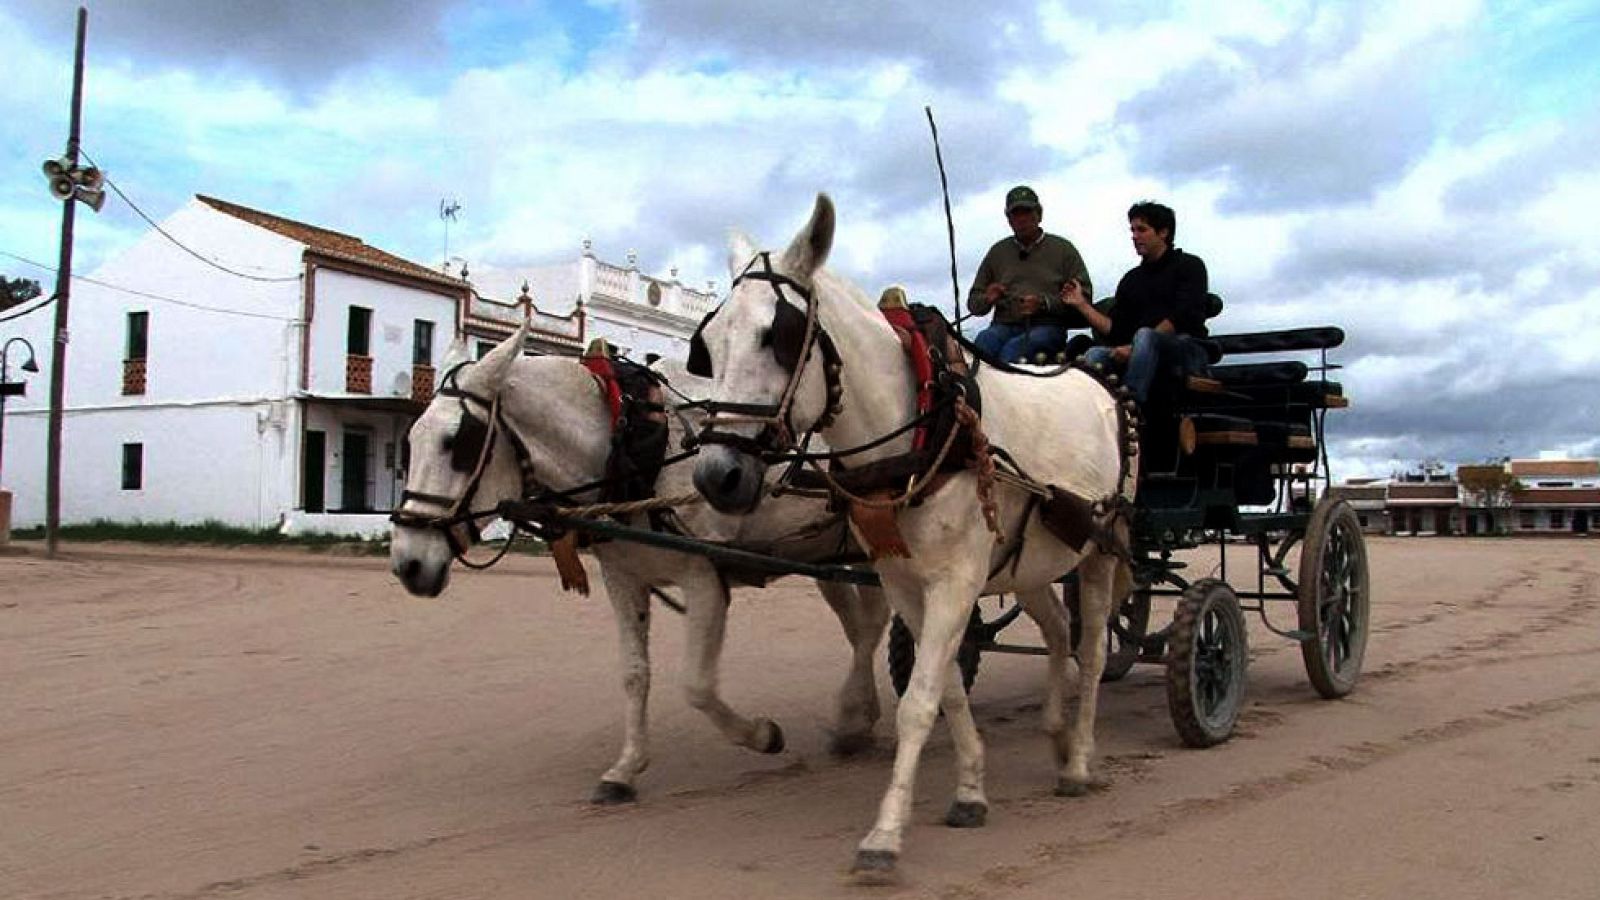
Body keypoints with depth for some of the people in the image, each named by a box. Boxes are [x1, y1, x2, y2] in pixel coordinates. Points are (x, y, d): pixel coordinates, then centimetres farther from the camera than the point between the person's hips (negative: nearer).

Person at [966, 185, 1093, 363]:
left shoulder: (1063, 249, 15)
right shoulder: (997, 252, 24)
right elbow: (973, 304, 24)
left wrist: (1044, 303, -10)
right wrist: (987, 299, -1)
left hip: (1046, 326, -2)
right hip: (1004, 325, 2)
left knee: (1012, 349, -37)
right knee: (984, 340, -34)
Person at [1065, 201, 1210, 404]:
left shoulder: (1189, 265, 8)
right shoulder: (1131, 279, 25)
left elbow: (1184, 318, -9)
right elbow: (1114, 330, 15)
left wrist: (1136, 347, -17)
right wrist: (1083, 305, 3)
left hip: (1187, 351, -4)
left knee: (1144, 335, -36)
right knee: (1095, 354, -24)